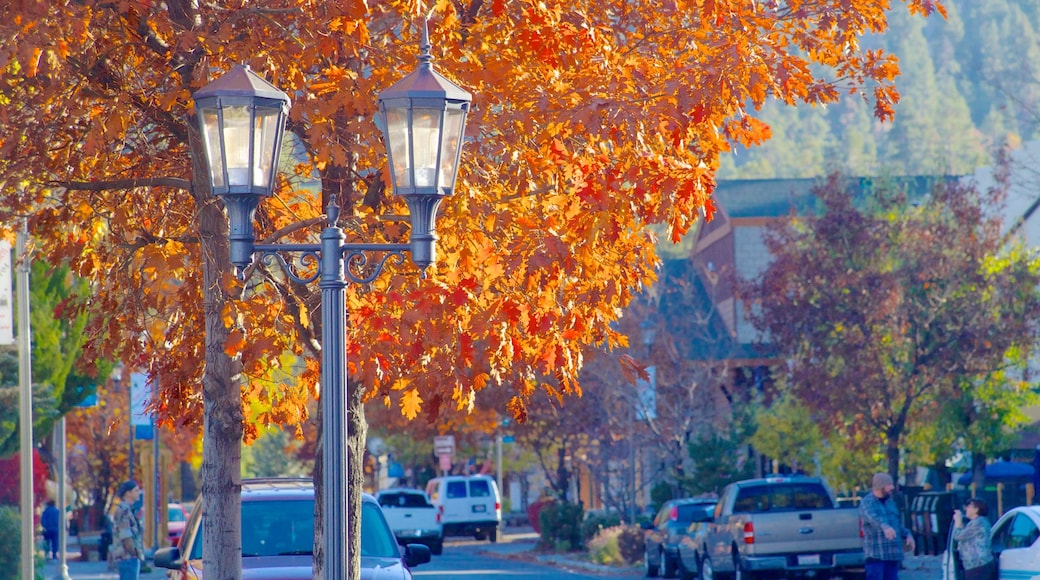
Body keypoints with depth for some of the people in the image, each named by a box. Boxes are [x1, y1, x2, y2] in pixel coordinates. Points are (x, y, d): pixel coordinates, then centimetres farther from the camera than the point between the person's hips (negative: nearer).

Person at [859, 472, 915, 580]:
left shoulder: (890, 501, 17)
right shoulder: (867, 502, -9)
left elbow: (898, 522, 27)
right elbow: (873, 517, -30)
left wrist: (907, 534, 10)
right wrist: (885, 526, -49)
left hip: (893, 554, 8)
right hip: (876, 554, -8)